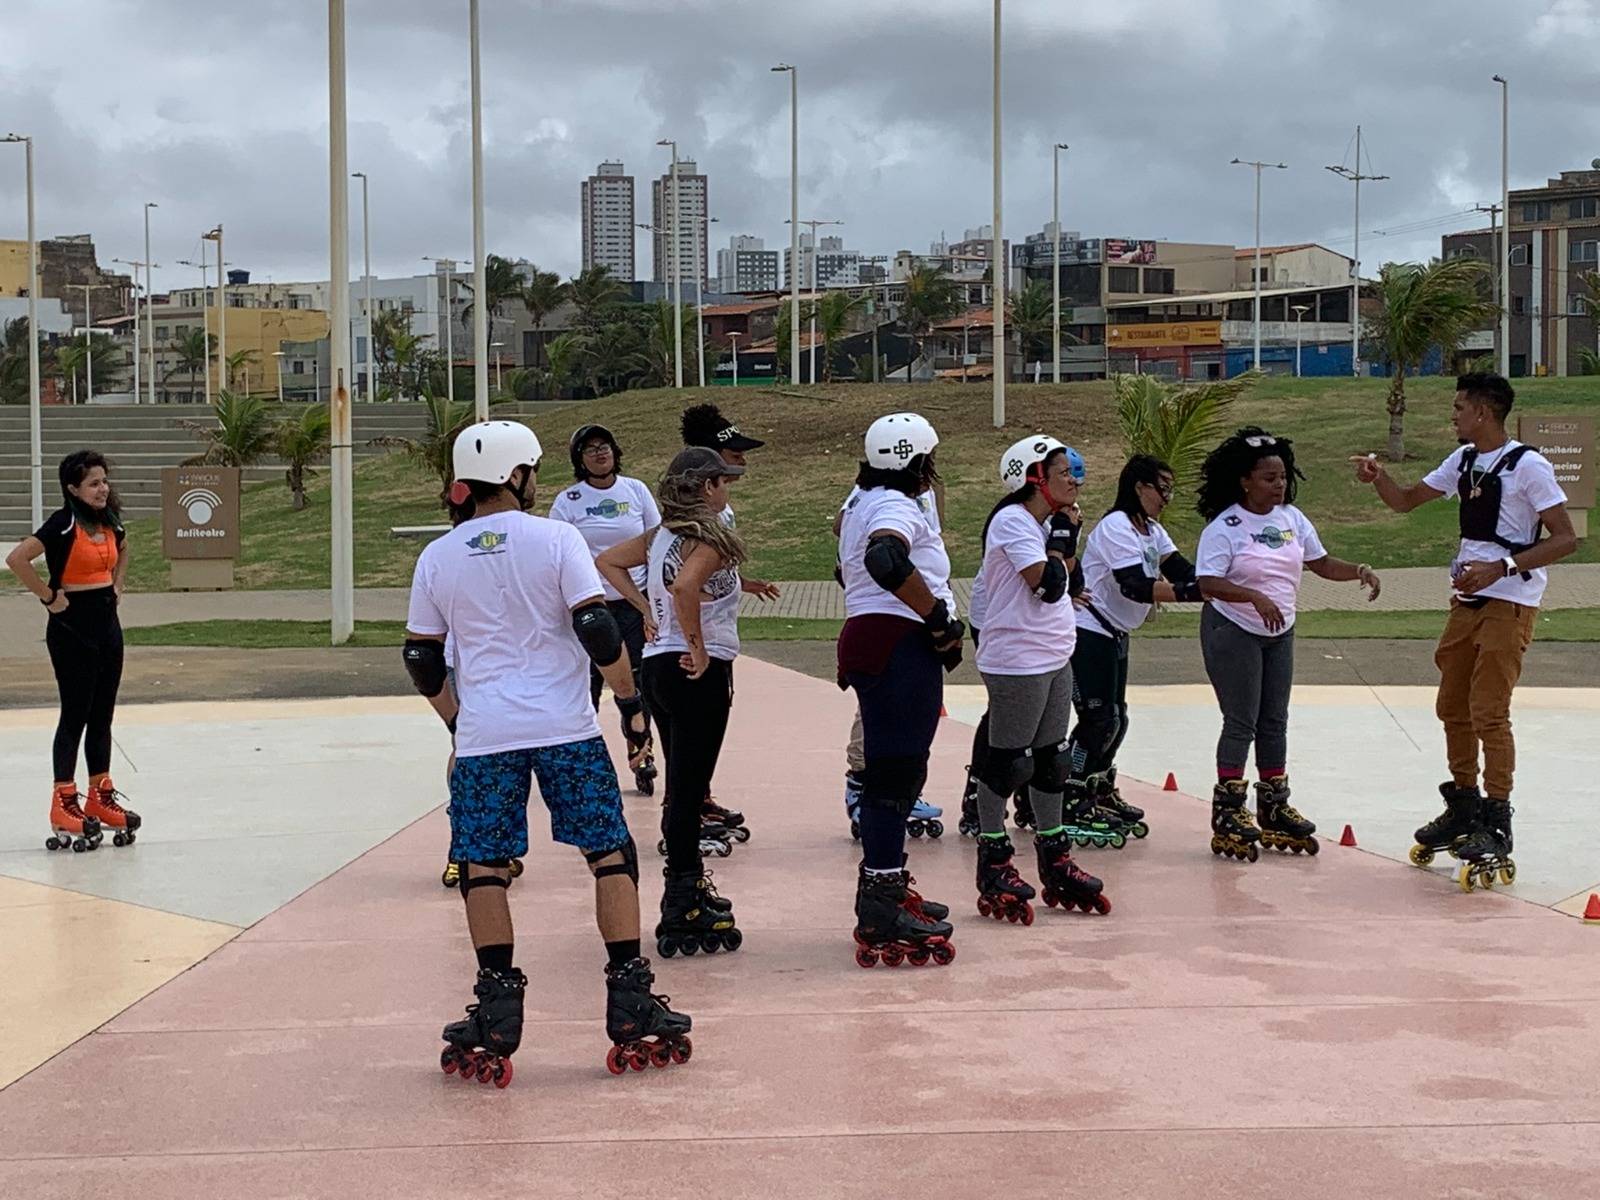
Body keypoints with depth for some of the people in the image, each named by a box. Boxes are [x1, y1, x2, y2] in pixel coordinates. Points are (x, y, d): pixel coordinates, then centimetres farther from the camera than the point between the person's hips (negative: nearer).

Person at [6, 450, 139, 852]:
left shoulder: (109, 521, 6)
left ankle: (100, 796, 19)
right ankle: (64, 804, 4)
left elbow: (123, 551, 30)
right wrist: (49, 597, -18)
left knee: (102, 716, 11)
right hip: (72, 626, -7)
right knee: (75, 715, -3)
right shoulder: (63, 523, -16)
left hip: (107, 621, 7)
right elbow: (17, 559, -28)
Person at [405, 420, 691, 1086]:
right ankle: (632, 1011, 5)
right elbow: (598, 630, -10)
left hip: (483, 733, 2)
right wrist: (631, 699, 2)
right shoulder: (556, 539, -3)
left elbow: (421, 657, 12)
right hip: (565, 728, -2)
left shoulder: (437, 558, 7)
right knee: (611, 854, 6)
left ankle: (496, 1021, 6)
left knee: (484, 864, 9)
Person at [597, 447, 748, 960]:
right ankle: (682, 917, -1)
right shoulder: (709, 540, -15)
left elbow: (607, 561, 18)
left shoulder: (661, 536, 9)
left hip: (658, 666, 8)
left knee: (683, 788, 19)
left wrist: (644, 607, 12)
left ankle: (690, 888, 31)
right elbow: (685, 587, -33)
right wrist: (699, 648, -22)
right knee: (687, 792, -5)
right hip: (701, 673, -8)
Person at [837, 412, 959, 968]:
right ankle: (883, 916, -10)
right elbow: (886, 561, -32)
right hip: (900, 646, -11)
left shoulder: (863, 504, 21)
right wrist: (941, 620, -22)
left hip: (866, 639, 11)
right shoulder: (895, 507, -12)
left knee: (898, 770, 17)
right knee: (895, 772, -10)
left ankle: (885, 889, 24)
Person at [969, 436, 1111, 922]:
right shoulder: (1012, 522, -16)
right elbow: (1048, 584, -24)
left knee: (1051, 761, 15)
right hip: (1017, 659, -10)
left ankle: (1055, 863, 25)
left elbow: (1067, 584, 12)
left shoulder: (1045, 524, 15)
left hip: (1054, 658, 10)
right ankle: (994, 867, 8)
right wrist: (1061, 536, -12)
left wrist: (1069, 535, 5)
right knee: (1007, 762, -1)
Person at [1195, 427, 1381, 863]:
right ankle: (1227, 814, 6)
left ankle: (1274, 809, 23)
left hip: (1280, 633, 7)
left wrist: (1360, 571, -8)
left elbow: (1321, 563, 9)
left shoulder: (1291, 519, 3)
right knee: (1241, 723, -4)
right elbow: (1208, 583, -25)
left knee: (1275, 721, 12)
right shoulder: (1224, 527, -17)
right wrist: (1255, 597, -37)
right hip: (1233, 632, -7)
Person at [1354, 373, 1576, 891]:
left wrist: (1501, 566, -24)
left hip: (1508, 605, -8)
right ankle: (1463, 809, 27)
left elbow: (1565, 539, -16)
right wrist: (1380, 477, -2)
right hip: (1467, 600, 8)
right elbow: (1406, 501, 19)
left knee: (1488, 713, -10)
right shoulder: (1463, 460, 10)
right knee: (1453, 708, 14)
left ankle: (1496, 827, -3)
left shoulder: (1527, 465, -14)